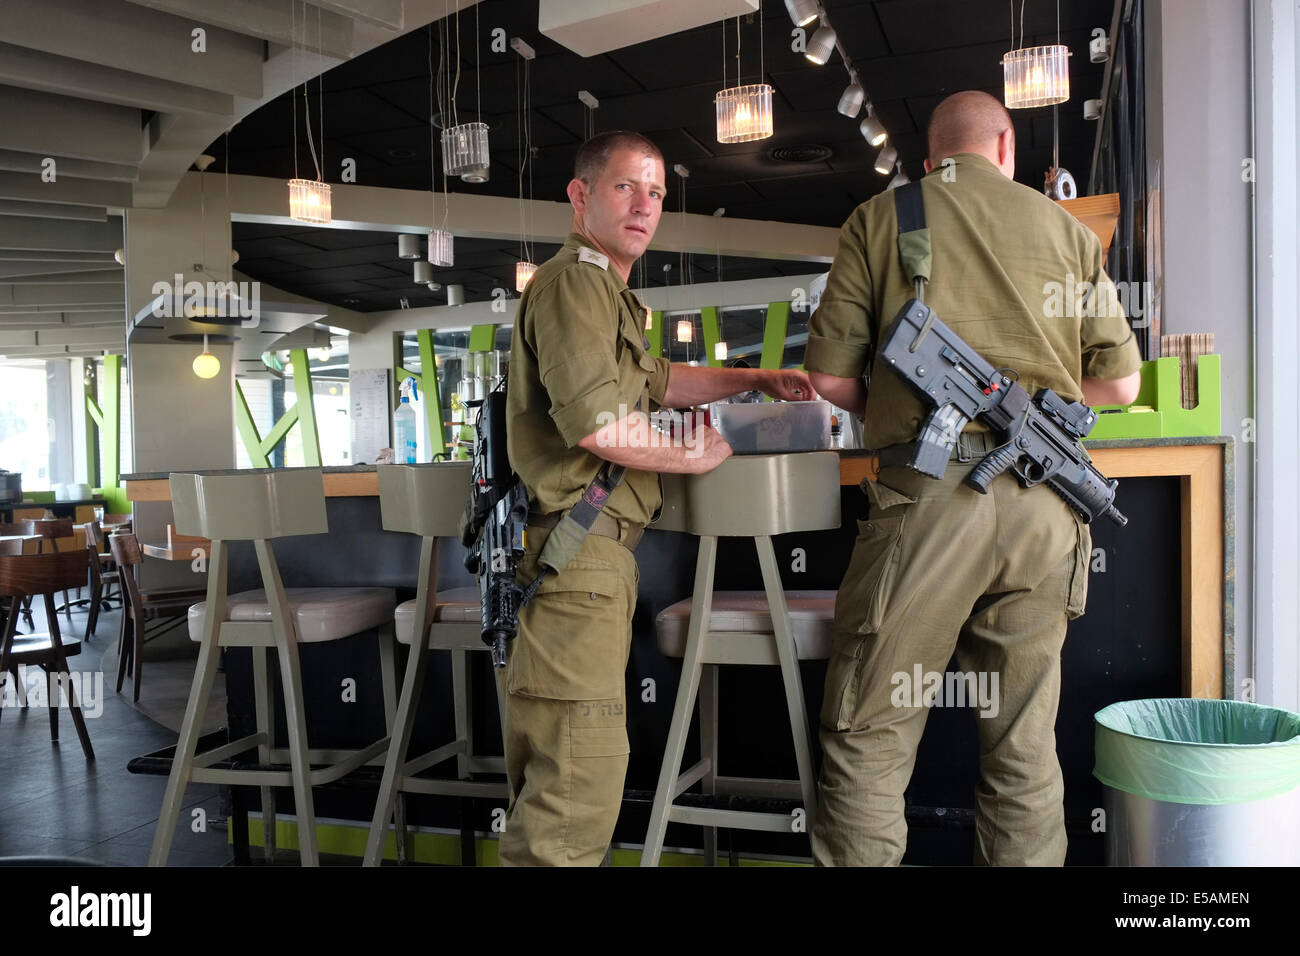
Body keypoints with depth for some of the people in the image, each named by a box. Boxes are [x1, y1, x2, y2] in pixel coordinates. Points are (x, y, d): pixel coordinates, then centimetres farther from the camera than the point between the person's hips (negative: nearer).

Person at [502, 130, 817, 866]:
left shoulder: (609, 292, 26)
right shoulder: (574, 281, -8)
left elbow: (656, 381, 38)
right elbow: (598, 420, -20)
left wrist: (759, 379, 30)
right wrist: (704, 452, -6)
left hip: (598, 551, 11)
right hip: (574, 548, -11)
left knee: (551, 768, 15)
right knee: (581, 768, -11)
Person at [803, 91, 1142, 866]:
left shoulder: (879, 219, 8)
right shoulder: (1067, 228, 16)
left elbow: (830, 376, 2)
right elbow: (1120, 382, 15)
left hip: (929, 490, -3)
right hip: (1043, 502, 4)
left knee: (871, 735, 5)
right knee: (1024, 743, 13)